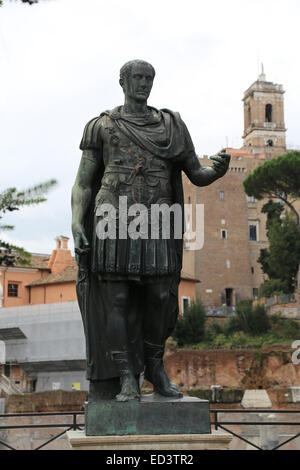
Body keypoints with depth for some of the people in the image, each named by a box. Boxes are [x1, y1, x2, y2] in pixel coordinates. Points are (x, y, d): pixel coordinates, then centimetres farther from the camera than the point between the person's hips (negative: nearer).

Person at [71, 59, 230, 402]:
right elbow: (83, 182, 7)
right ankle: (127, 379, 1)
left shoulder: (171, 126, 16)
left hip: (155, 223, 2)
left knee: (160, 297, 0)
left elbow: (197, 175, 12)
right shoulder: (102, 126, 11)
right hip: (114, 220, -2)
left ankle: (155, 367, 20)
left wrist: (218, 170, -12)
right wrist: (76, 227, -8)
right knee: (116, 300, -5)